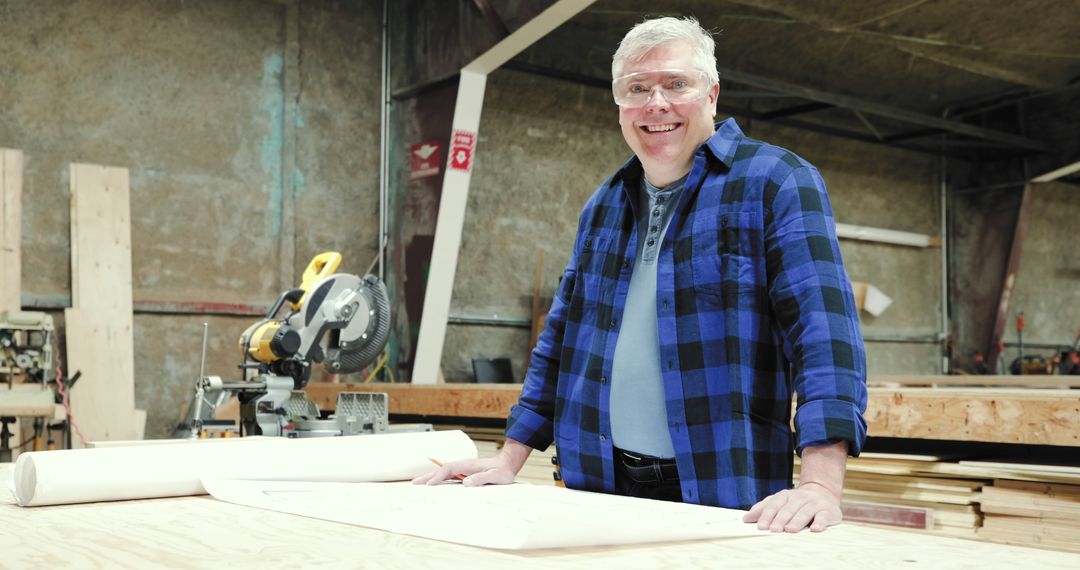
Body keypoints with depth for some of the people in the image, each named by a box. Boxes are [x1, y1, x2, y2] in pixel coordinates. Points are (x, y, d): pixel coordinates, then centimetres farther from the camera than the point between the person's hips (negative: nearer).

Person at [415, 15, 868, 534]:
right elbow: (563, 337, 16)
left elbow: (822, 326, -18)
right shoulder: (603, 205, 12)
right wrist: (509, 460, 11)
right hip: (602, 488, 5)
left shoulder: (778, 183, -7)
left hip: (729, 499, -5)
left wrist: (820, 484, -28)